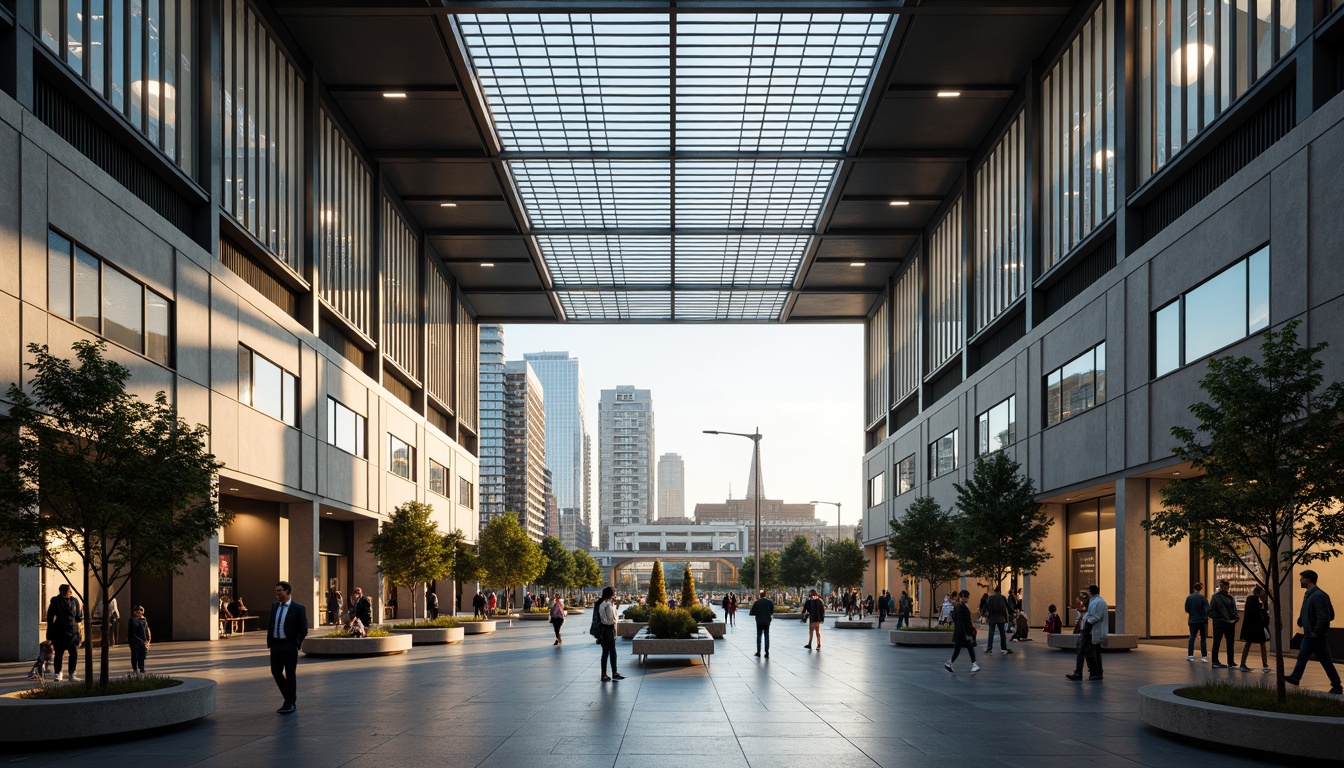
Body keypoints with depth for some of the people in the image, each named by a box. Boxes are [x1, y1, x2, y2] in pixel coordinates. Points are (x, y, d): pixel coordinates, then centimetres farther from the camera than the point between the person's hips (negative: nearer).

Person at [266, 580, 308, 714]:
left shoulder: (298, 608, -7)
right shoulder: (274, 606, 10)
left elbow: (303, 629, -6)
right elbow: (269, 624, 17)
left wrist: (295, 644, -12)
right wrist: (269, 642, 9)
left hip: (289, 646, -6)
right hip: (275, 645, 6)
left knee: (290, 674, 1)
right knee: (276, 672, 6)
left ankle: (291, 703, 12)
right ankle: (289, 699, 24)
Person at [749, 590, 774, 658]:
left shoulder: (756, 602, -11)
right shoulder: (769, 601, -7)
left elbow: (752, 613, -8)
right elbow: (772, 612, 0)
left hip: (759, 621, -1)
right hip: (767, 621, 1)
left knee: (759, 636, 11)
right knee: (767, 636, 5)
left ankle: (758, 651, 13)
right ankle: (767, 652, -1)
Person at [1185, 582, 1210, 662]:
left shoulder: (1189, 598, -4)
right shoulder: (1202, 598, -11)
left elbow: (1187, 609, -2)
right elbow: (1207, 609, -11)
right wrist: (1206, 616, 8)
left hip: (1192, 620, 2)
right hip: (1202, 620, -2)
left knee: (1192, 637, 7)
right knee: (1203, 638, 7)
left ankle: (1190, 655, 0)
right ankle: (1204, 656, 5)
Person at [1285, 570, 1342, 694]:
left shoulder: (1319, 595, -21)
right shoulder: (1308, 595, 9)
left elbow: (1324, 617, -26)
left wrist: (1316, 632, -21)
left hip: (1318, 637, -9)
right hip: (1309, 635, 9)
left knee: (1325, 661, 0)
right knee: (1302, 657, 13)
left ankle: (1337, 687, 8)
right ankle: (1295, 678, 20)